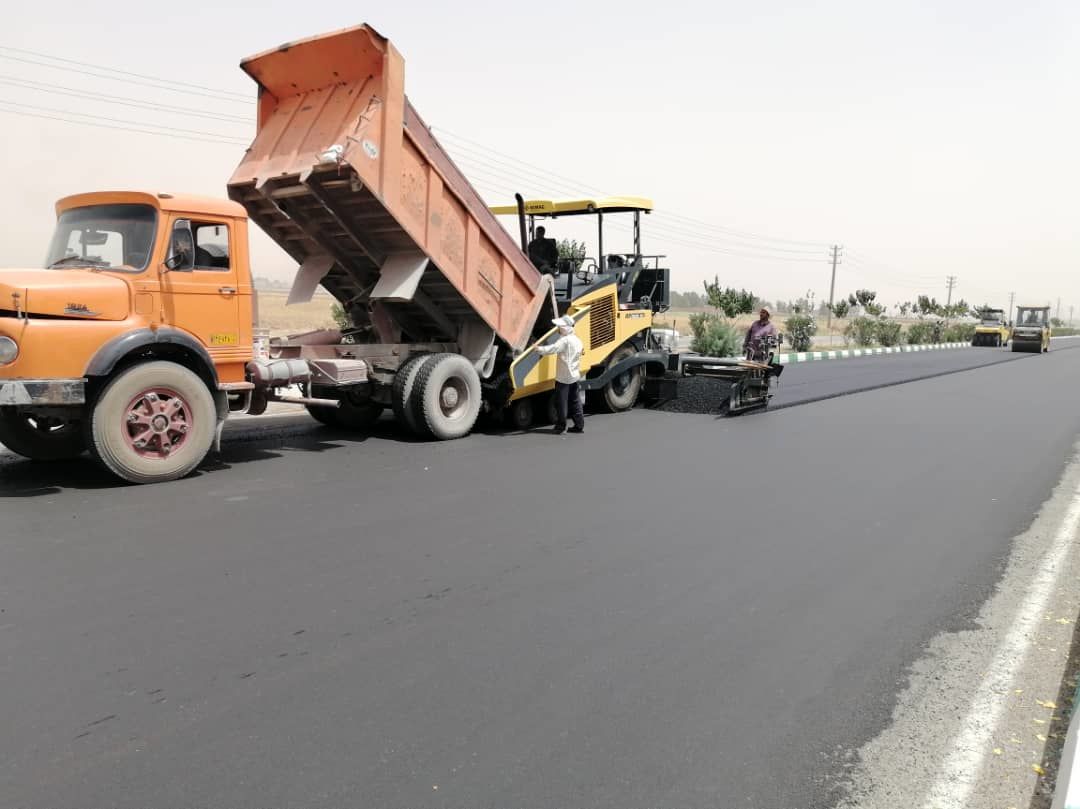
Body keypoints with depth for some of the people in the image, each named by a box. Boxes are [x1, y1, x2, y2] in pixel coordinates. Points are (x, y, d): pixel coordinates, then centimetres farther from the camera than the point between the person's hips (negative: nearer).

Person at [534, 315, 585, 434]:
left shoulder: (565, 340, -17)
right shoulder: (577, 340, 10)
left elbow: (552, 349, -30)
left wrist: (538, 348, -32)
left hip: (563, 377, -8)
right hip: (575, 376, 8)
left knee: (561, 402, -1)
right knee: (575, 402, 12)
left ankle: (561, 426, 2)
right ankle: (579, 425, 13)